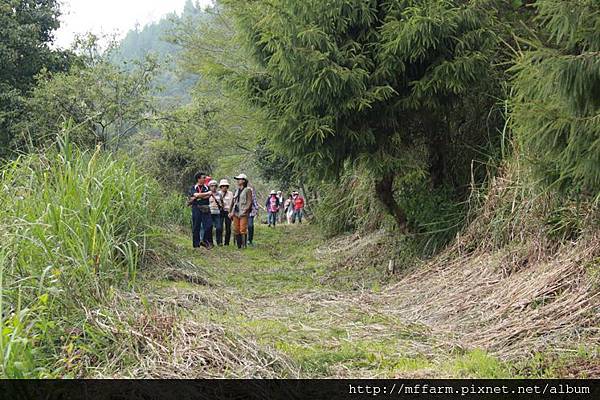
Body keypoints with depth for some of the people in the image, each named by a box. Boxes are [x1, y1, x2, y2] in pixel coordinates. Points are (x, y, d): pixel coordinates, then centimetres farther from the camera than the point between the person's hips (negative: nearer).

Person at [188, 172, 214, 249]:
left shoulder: (206, 187, 11)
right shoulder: (193, 188, 3)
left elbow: (208, 196, -5)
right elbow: (196, 195, -15)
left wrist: (195, 198, -12)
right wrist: (207, 193, -8)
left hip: (205, 208, 2)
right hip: (196, 208, -2)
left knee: (209, 225, -9)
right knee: (196, 227, 1)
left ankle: (205, 241, 5)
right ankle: (196, 244, 6)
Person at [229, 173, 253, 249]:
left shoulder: (248, 190, 0)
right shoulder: (236, 190, 19)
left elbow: (249, 202, -6)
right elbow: (233, 202, 21)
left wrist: (245, 211, -16)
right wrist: (231, 212, 14)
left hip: (243, 213, -7)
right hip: (236, 213, 7)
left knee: (243, 230, -11)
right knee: (236, 230, 5)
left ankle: (244, 245, -7)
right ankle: (239, 245, 11)